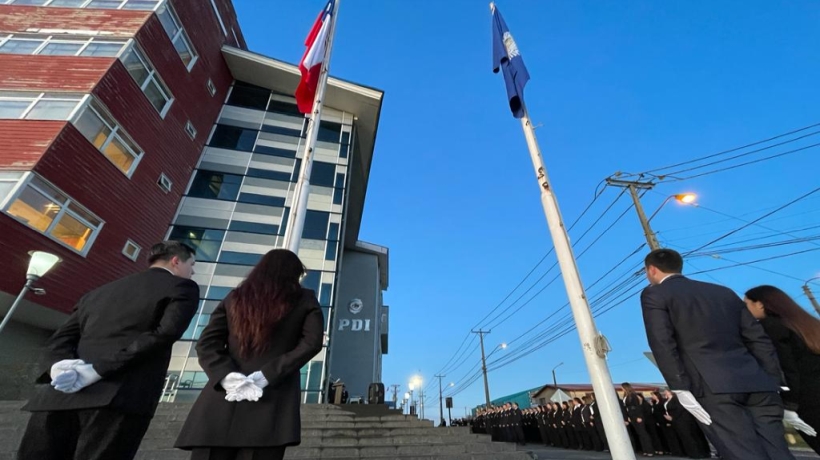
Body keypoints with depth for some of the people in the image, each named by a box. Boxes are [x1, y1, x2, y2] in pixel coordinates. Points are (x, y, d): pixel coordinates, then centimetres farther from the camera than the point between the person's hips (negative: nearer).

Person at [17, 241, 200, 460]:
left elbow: (59, 339, 15)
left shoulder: (98, 292, 24)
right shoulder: (183, 287, 3)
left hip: (59, 395, 6)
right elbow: (165, 333, -12)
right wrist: (98, 369, -9)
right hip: (122, 398, -6)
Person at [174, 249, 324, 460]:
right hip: (272, 401, -2)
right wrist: (266, 376, -10)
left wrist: (229, 377, -6)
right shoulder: (305, 300, 6)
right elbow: (311, 343, -8)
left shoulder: (235, 297, 14)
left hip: (224, 398, 3)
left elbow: (206, 344, 6)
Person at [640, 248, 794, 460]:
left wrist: (681, 389, -9)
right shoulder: (724, 292, 22)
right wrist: (772, 383, 18)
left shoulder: (654, 295, 2)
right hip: (758, 385, 7)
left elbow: (663, 344, -10)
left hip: (712, 387, -6)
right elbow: (759, 340, 17)